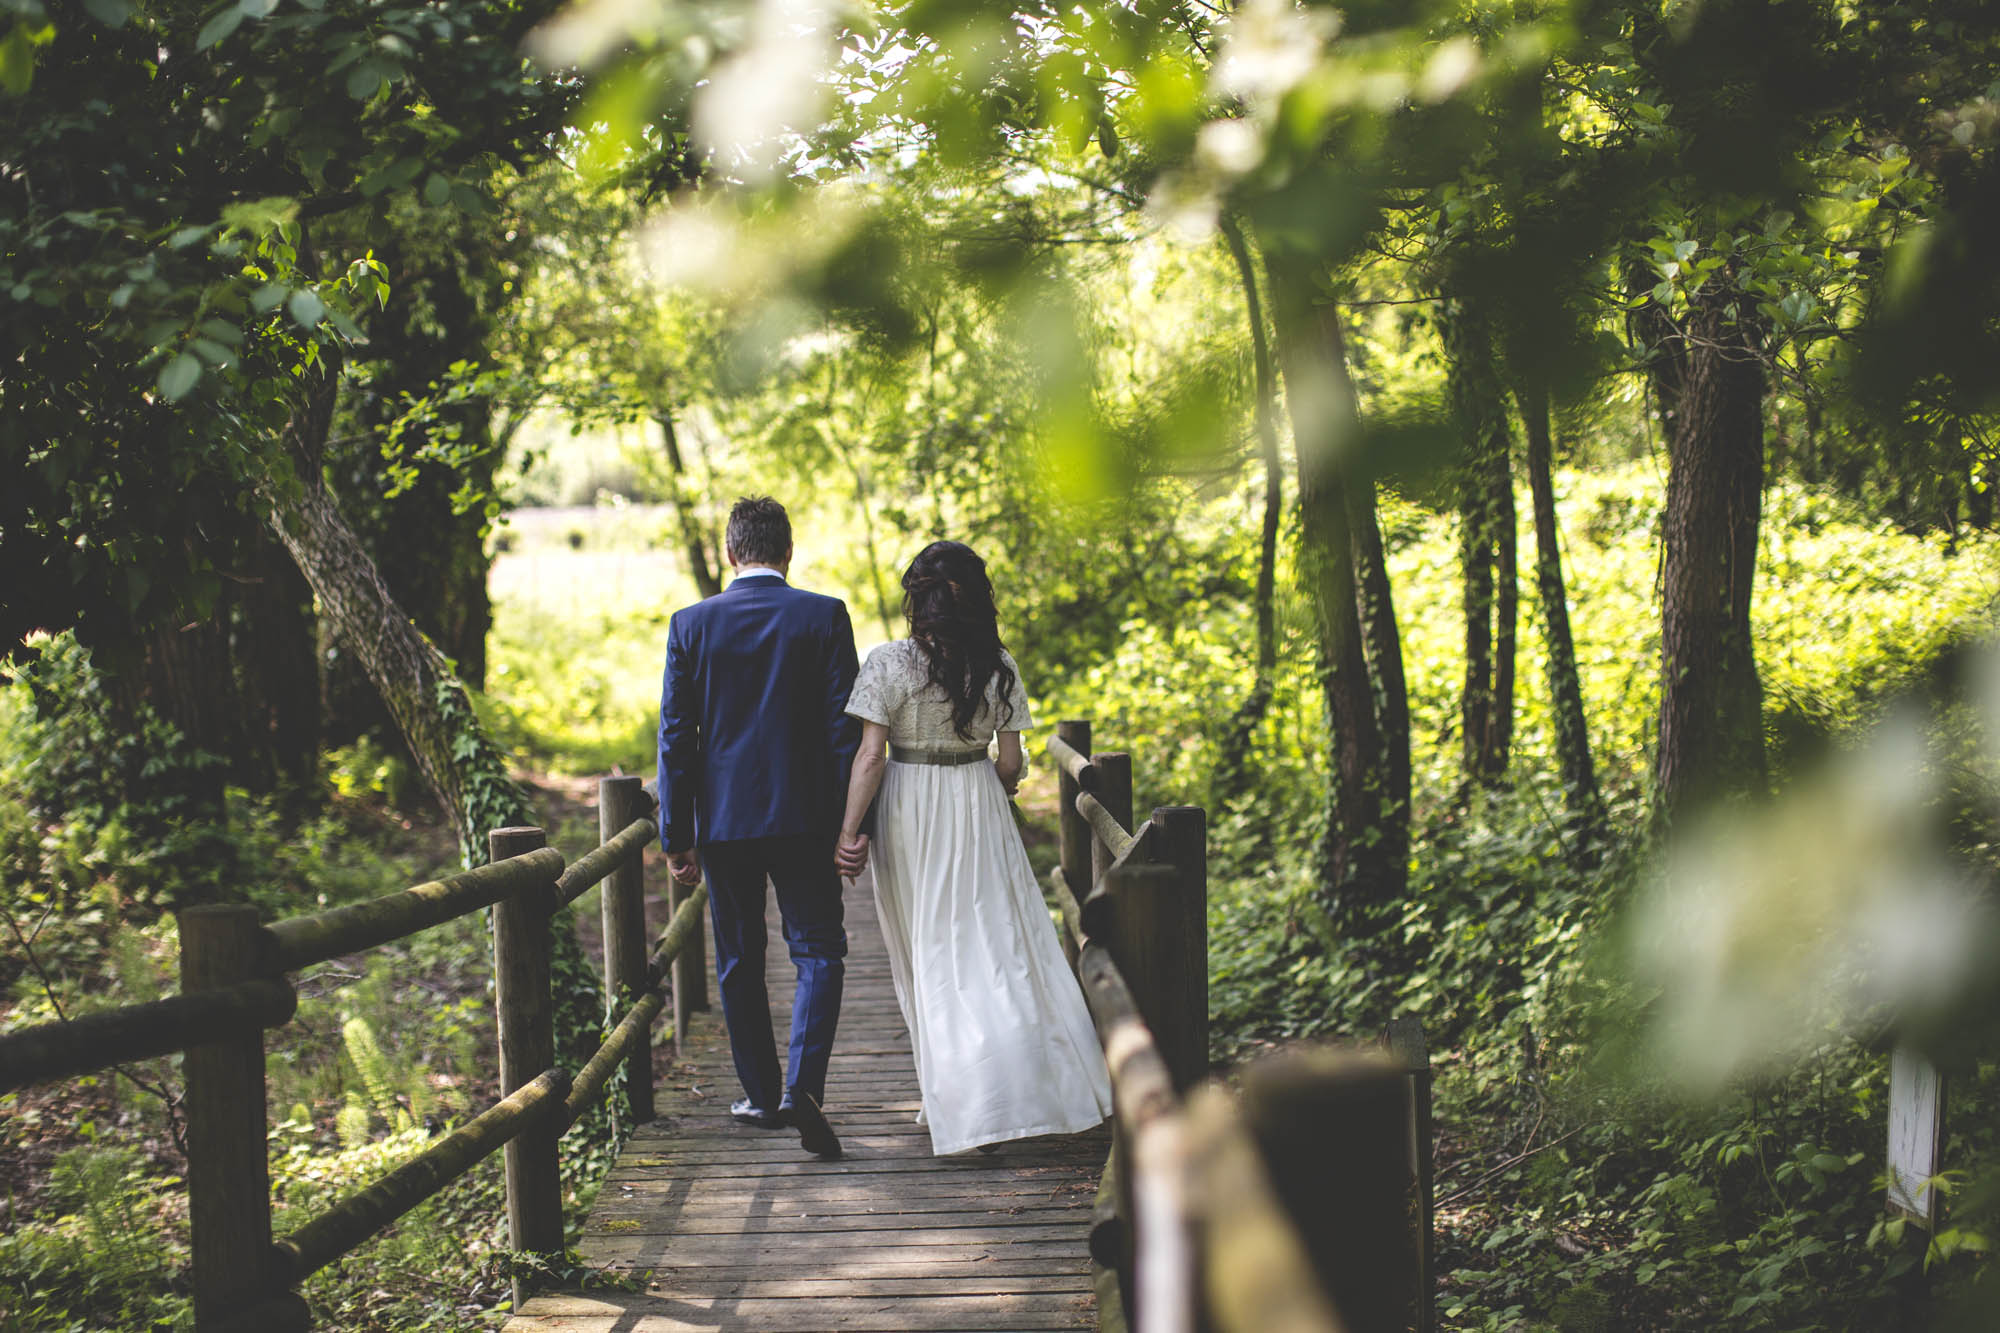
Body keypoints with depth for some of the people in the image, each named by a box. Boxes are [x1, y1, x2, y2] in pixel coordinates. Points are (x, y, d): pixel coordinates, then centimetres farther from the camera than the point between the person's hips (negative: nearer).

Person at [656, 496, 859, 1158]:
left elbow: (675, 736, -1)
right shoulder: (824, 616, -4)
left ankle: (762, 1095, 21)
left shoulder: (691, 624, -1)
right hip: (804, 817, -1)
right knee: (818, 953, 3)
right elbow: (845, 728, -6)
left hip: (723, 818, 1)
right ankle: (802, 1084, -15)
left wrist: (677, 837, 4)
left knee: (739, 963, 13)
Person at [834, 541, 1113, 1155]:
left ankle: (956, 1101, 12)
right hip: (979, 808, 2)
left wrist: (849, 831, -9)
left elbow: (870, 757, -13)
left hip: (908, 812, -1)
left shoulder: (889, 663, -10)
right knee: (998, 944, 7)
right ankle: (1031, 1084, 3)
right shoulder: (999, 666, -2)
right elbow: (1010, 763, 0)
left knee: (930, 956, 8)